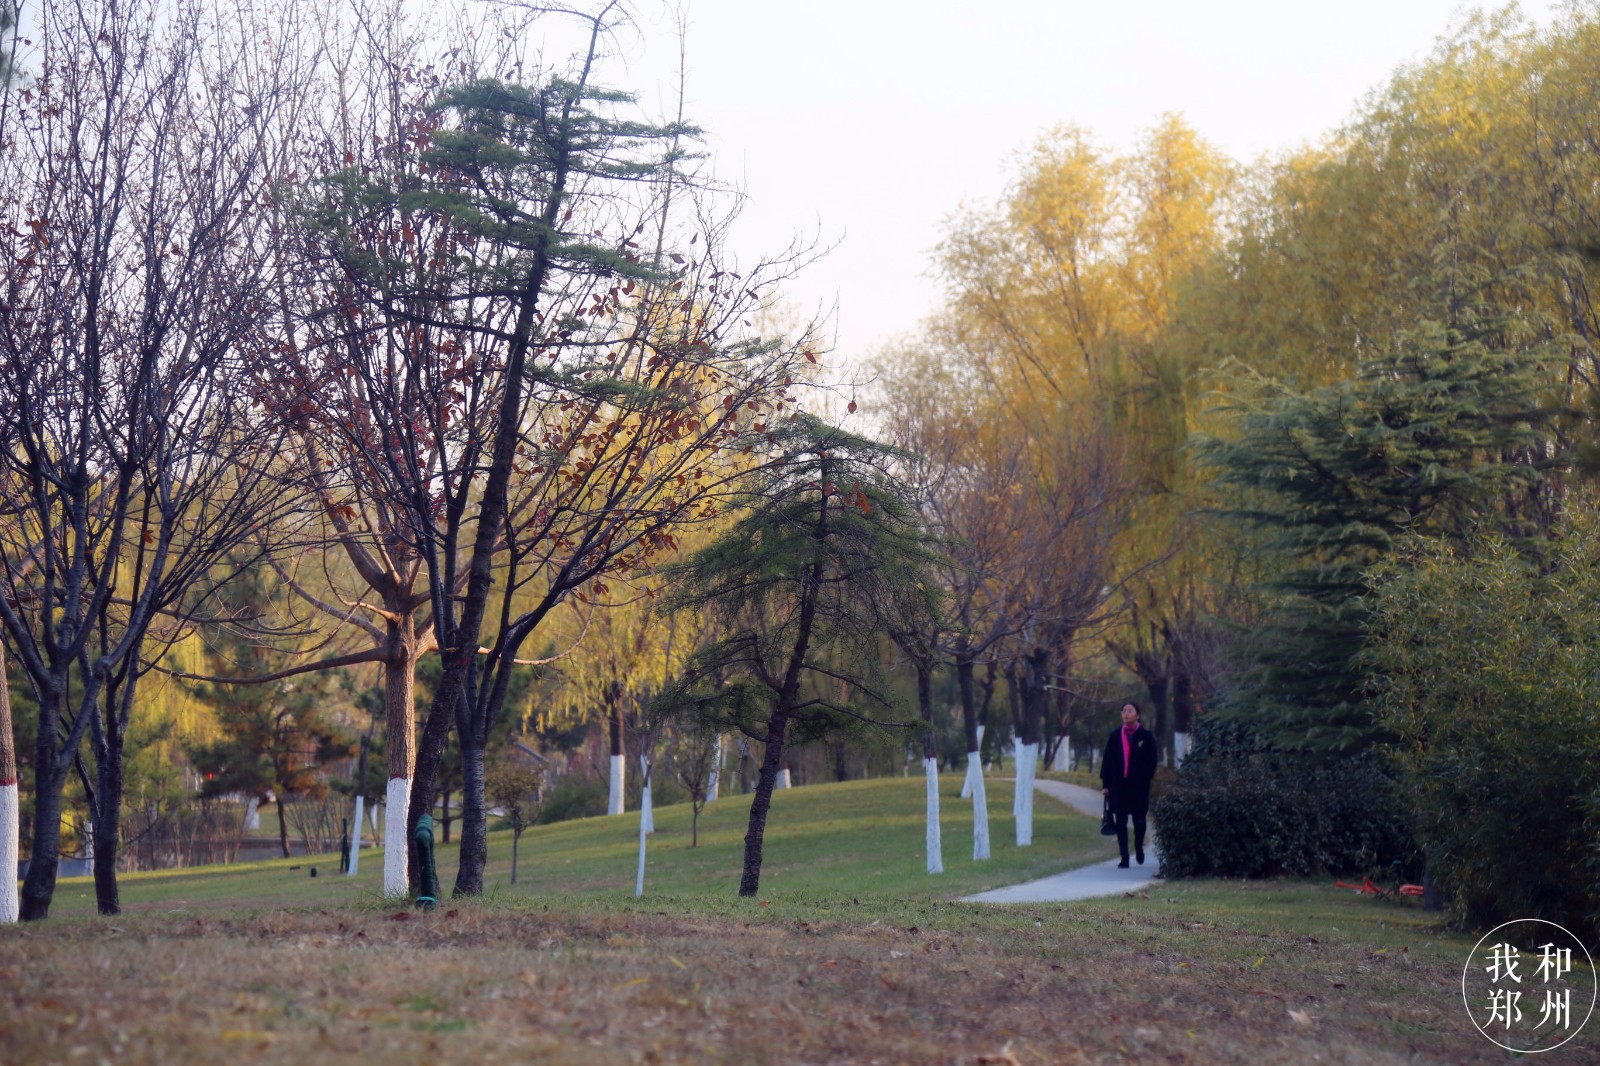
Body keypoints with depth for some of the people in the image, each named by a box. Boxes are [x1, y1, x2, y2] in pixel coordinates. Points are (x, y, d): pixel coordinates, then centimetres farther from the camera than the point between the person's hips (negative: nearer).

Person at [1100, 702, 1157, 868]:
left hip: (1139, 786, -2)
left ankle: (1139, 848, 33)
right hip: (1118, 785, 2)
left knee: (1139, 820, 9)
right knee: (1121, 822, 0)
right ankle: (1124, 858, 3)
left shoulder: (1146, 736, 1)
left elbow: (1151, 762, 0)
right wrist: (1105, 784, 3)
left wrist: (1145, 779, -10)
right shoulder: (1115, 736, 8)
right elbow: (1107, 760, 7)